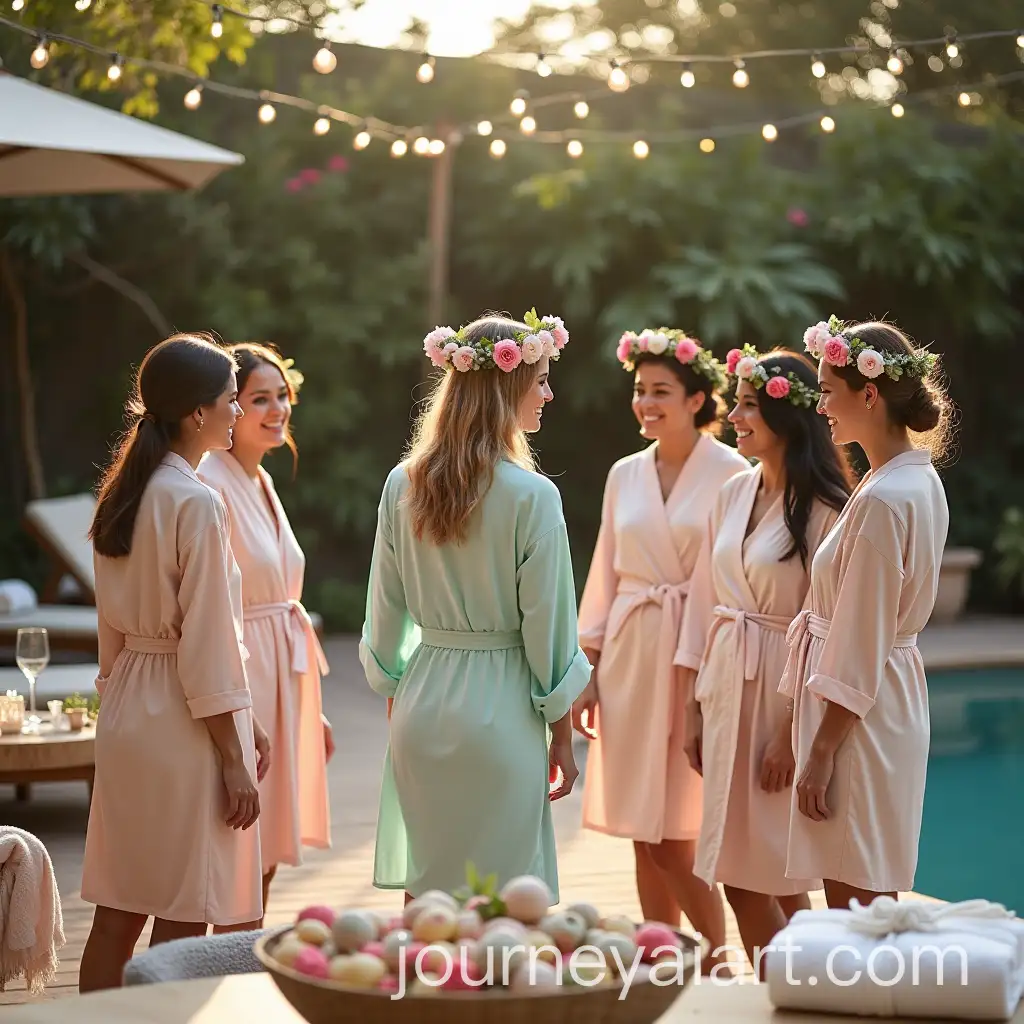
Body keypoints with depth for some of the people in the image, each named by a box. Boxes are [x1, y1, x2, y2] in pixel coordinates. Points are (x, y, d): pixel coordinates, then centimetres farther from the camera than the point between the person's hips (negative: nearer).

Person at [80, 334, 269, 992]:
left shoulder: (122, 494, 9)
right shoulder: (197, 504, -16)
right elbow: (208, 645, -18)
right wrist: (233, 761, -13)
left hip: (124, 710, 8)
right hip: (183, 721, -8)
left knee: (118, 912, 12)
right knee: (182, 921, -1)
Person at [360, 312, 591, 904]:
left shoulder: (402, 485, 2)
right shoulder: (532, 495, -12)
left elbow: (385, 614, 7)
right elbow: (548, 625, -8)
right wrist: (562, 737, 1)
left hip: (421, 705, 5)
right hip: (500, 711, -5)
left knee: (423, 885, 13)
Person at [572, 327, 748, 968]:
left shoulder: (731, 473, -6)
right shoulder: (625, 475, 10)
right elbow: (605, 578, 13)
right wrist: (588, 671, 9)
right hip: (632, 657, 5)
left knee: (677, 834, -5)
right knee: (645, 835, 8)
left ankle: (718, 962, 11)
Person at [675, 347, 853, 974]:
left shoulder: (825, 510, -12)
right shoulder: (734, 494, 9)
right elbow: (704, 604, 12)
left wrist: (791, 732, -15)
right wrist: (693, 706, 10)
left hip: (779, 692, -7)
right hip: (724, 686, 7)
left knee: (752, 873, -3)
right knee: (772, 879, 11)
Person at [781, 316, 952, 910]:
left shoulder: (882, 500, -21)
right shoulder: (920, 480, 8)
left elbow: (859, 648, -20)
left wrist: (821, 753, -15)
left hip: (859, 716, -10)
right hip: (894, 696, 10)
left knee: (853, 902, -1)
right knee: (863, 901, 15)